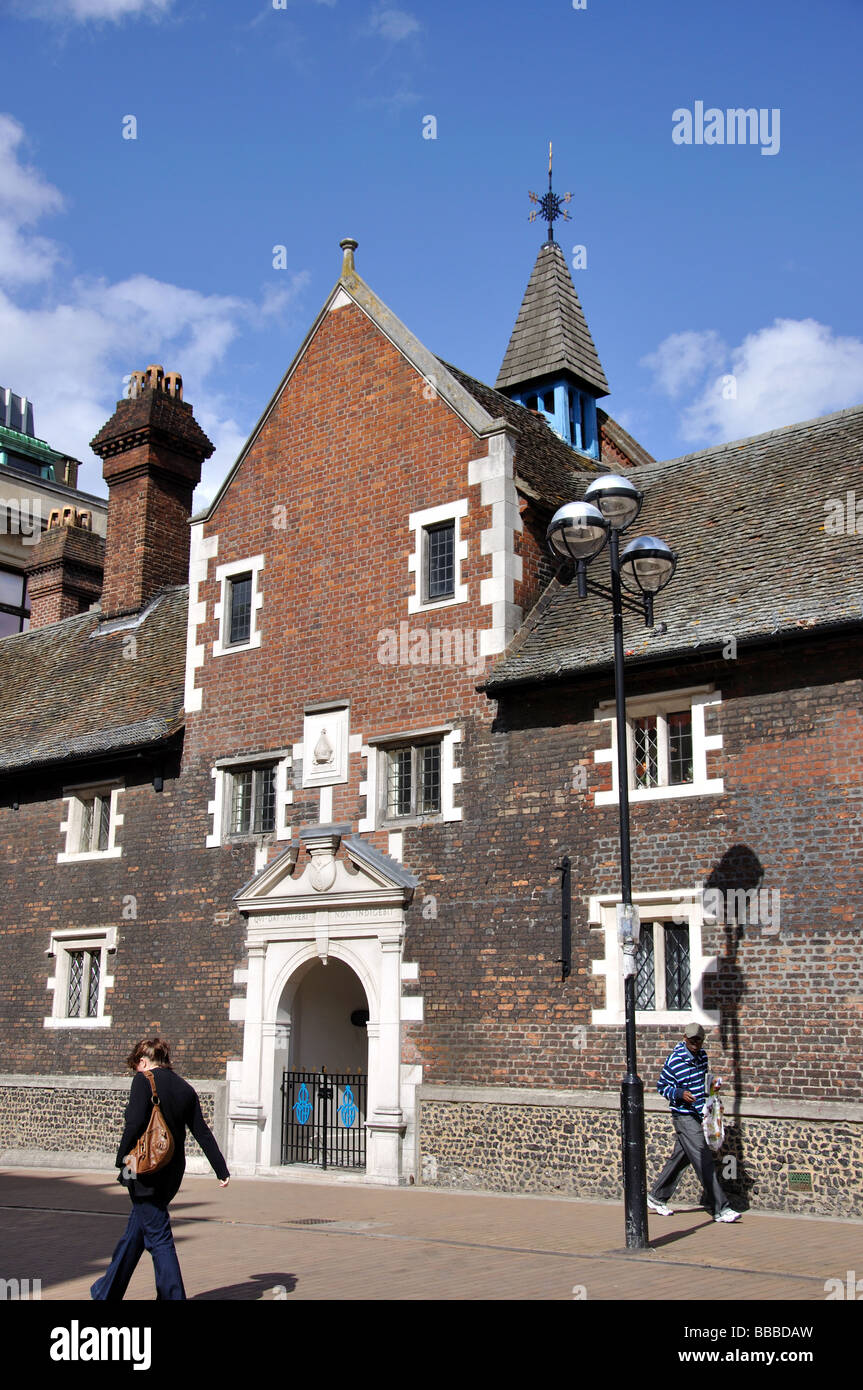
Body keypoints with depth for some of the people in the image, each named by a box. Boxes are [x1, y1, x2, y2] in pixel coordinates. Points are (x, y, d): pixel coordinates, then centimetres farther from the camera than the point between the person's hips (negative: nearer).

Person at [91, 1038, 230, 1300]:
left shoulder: (144, 1080, -8)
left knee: (158, 1237, -2)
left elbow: (134, 1124, -18)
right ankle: (109, 1292, 35)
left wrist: (122, 1159, -7)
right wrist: (222, 1170, 8)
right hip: (173, 1171, 7)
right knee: (135, 1232, 21)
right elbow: (203, 1133, 8)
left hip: (146, 1171, -7)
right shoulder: (186, 1089, 10)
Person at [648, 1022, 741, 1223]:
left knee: (679, 1158, 15)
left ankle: (656, 1197, 28)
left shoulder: (702, 1055, 7)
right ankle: (720, 1209, -8)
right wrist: (680, 1094, -21)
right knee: (704, 1162, -10)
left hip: (698, 1115, 7)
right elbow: (662, 1085, -6)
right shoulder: (674, 1060, -13)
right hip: (683, 1116, -7)